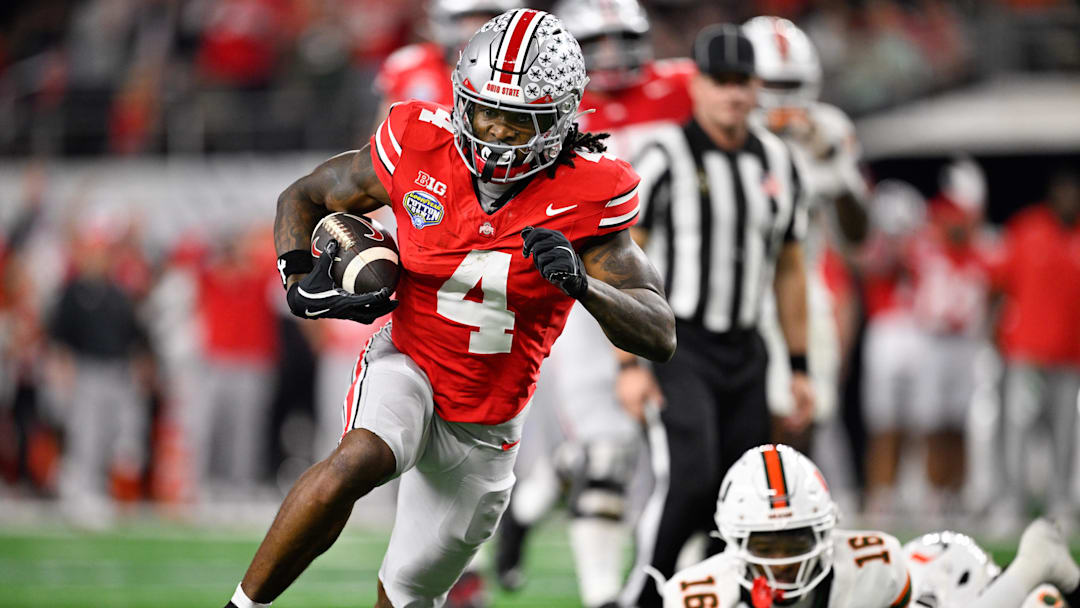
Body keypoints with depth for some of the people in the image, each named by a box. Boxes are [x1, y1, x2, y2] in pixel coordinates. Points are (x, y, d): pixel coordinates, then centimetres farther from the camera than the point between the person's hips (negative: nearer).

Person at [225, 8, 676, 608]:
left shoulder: (584, 196, -17)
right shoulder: (420, 148, -15)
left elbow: (660, 338, -21)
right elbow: (302, 198, 4)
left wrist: (581, 282, -39)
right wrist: (301, 283, -15)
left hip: (485, 426, 2)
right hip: (408, 363, -1)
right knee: (356, 463, -35)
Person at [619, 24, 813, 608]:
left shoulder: (777, 161, 9)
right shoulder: (665, 158, -9)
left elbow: (789, 270, 16)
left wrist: (799, 368, 14)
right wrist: (631, 363, -15)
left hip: (744, 354, 6)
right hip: (678, 347, -6)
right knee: (689, 478, -20)